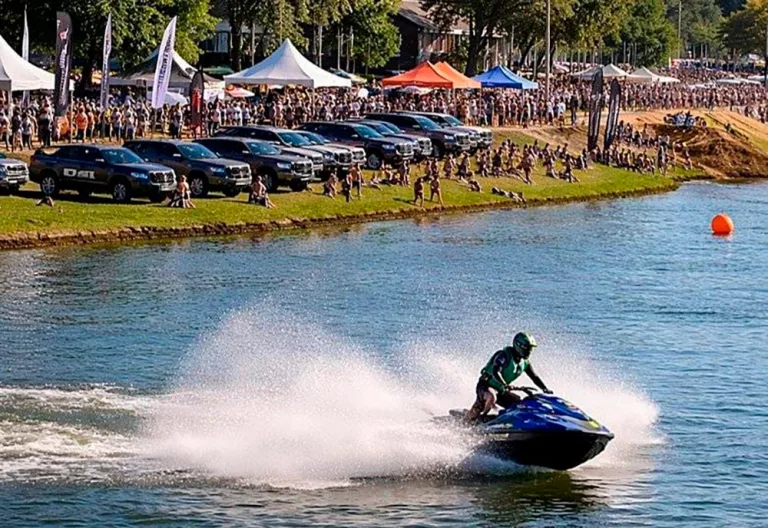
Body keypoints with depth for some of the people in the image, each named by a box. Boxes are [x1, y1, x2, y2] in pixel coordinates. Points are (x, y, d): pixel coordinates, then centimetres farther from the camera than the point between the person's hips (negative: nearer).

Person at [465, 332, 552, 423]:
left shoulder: (525, 362, 4)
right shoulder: (504, 355, -20)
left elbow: (534, 377, 12)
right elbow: (495, 372, -33)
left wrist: (545, 389, -2)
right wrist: (505, 385, -46)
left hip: (501, 390, 9)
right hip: (486, 385, -9)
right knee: (492, 397, -40)